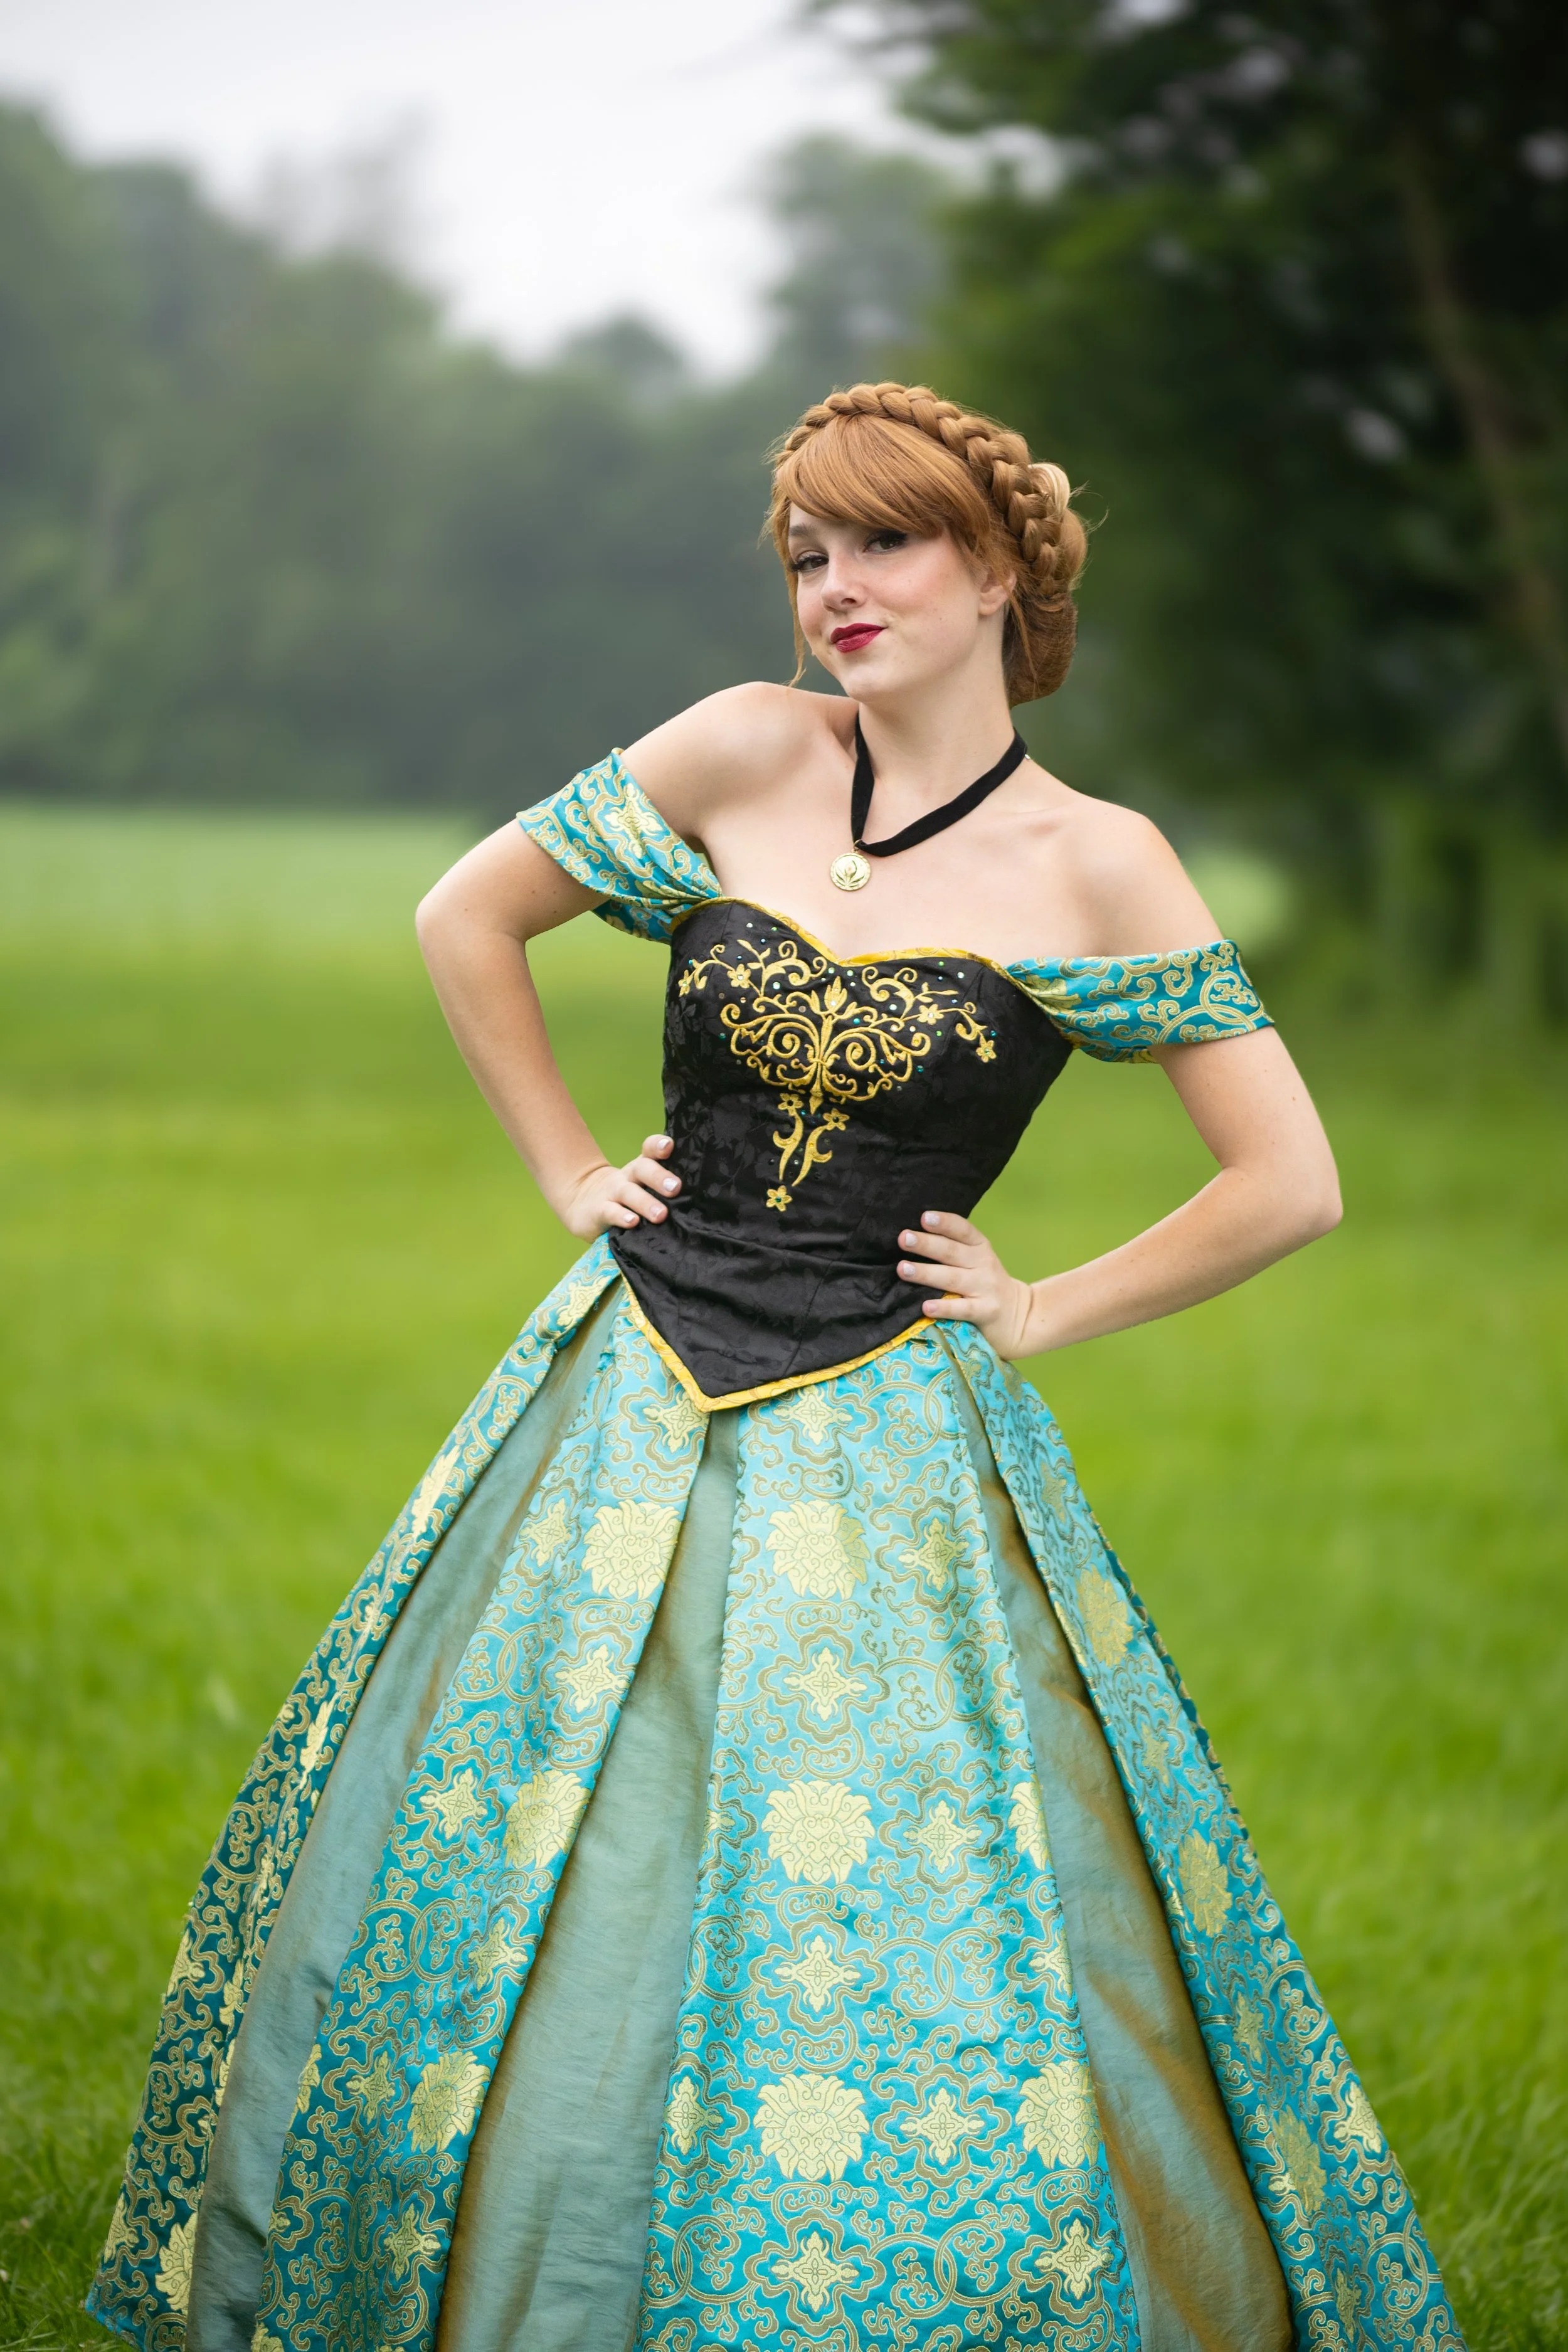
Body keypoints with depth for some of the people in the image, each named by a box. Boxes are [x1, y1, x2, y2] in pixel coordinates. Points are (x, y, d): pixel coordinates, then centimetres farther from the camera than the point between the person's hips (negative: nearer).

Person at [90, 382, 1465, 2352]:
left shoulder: (1096, 866, -4)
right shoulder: (744, 754, 1)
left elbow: (1289, 1185, -2)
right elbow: (466, 916, 13)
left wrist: (1044, 1312, -2)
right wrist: (569, 1174, 8)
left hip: (884, 1450, -3)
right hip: (635, 1400, 3)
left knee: (893, 1953, -6)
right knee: (493, 1890, 8)